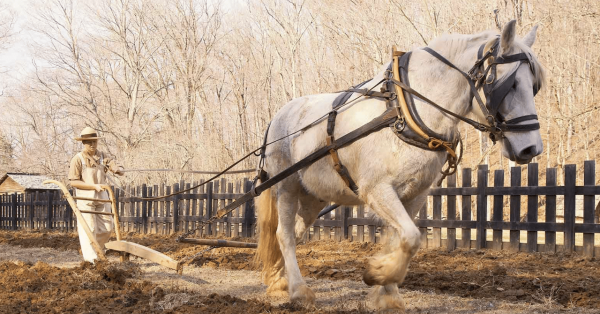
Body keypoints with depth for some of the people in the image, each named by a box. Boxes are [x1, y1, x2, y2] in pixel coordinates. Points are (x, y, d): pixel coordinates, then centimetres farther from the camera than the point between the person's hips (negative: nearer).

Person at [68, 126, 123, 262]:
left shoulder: (102, 157, 7)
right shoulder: (78, 159, -6)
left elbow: (115, 166, -1)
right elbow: (73, 181, -10)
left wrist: (118, 169, -27)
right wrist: (94, 186, -17)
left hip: (102, 197, 5)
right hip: (85, 198, -5)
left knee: (107, 228, 7)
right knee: (88, 229, -7)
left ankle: (92, 249, 26)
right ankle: (91, 258, -4)